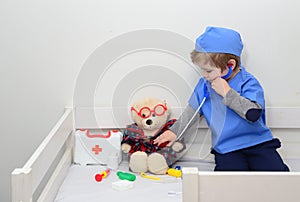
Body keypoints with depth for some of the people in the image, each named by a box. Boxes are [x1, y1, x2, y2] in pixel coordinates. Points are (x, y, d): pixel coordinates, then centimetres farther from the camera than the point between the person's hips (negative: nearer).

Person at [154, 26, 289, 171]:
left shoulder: (248, 83, -10)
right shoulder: (204, 84, 6)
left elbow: (253, 113, -26)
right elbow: (193, 111, 20)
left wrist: (227, 92, -22)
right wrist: (174, 131, 17)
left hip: (257, 143, -2)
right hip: (226, 149, 2)